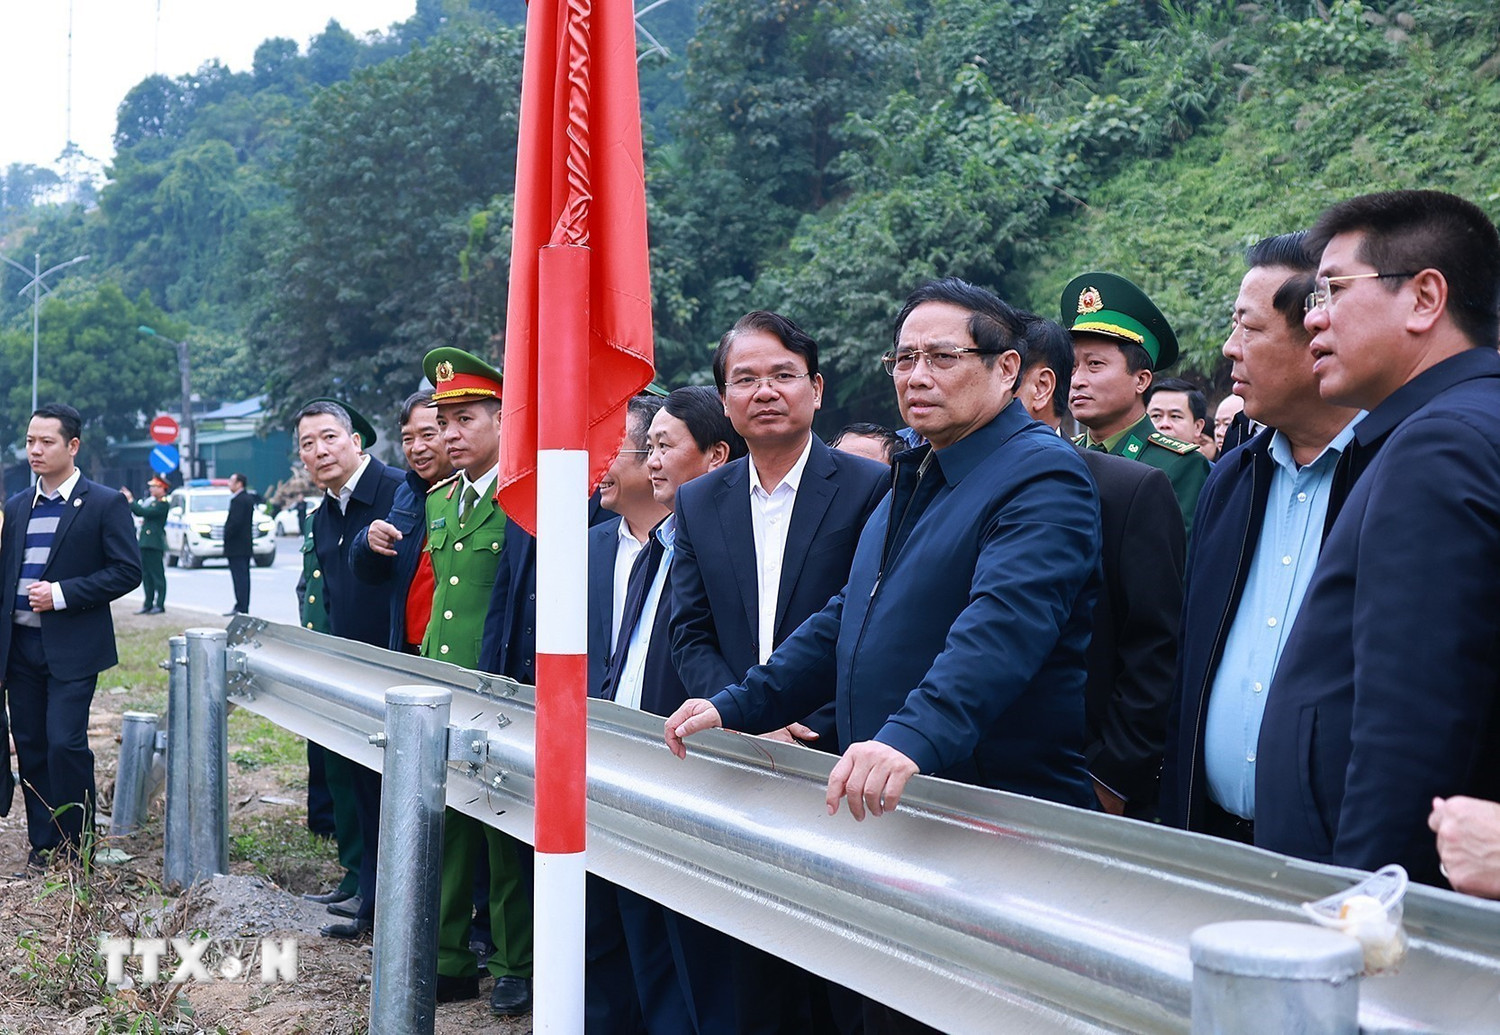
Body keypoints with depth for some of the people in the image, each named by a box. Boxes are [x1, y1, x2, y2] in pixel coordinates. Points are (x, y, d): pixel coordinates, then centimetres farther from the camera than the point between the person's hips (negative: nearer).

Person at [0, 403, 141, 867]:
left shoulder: (105, 504, -4)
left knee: (65, 742, -10)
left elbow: (127, 571, -9)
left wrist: (62, 594, -16)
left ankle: (76, 845, 4)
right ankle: (42, 841, 18)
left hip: (72, 649, -6)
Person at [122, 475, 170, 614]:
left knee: (157, 575, -4)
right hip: (145, 544, 9)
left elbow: (144, 512, -18)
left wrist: (130, 500, -11)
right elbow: (139, 512, 17)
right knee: (146, 575, 10)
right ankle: (148, 604, 15)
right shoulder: (152, 502, 17)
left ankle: (160, 605, -1)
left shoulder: (163, 504, -11)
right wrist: (129, 500, 7)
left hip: (154, 545, -9)